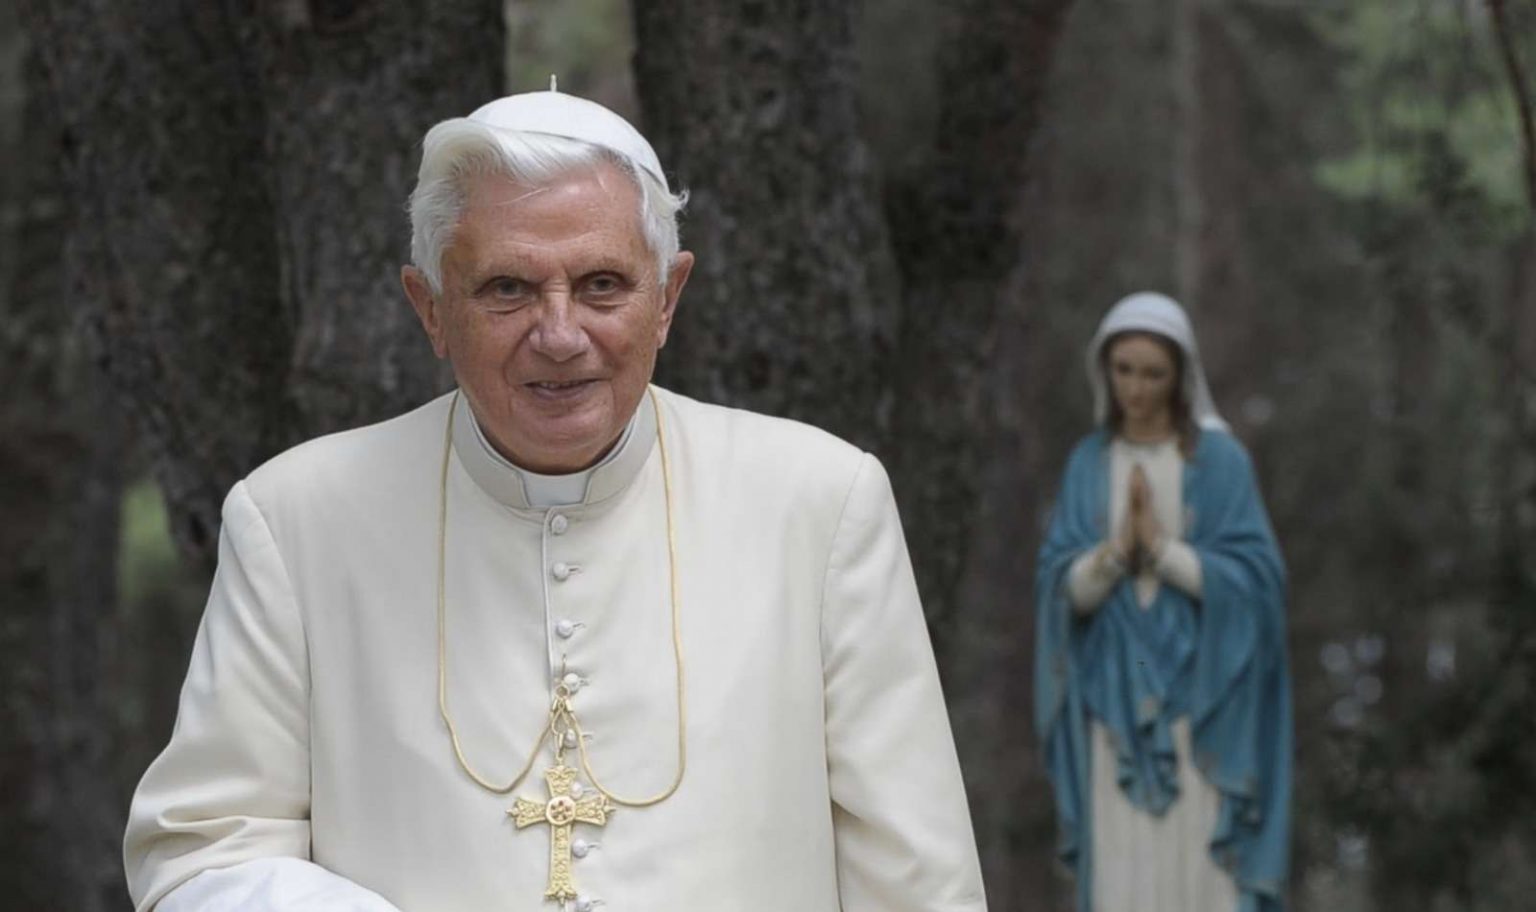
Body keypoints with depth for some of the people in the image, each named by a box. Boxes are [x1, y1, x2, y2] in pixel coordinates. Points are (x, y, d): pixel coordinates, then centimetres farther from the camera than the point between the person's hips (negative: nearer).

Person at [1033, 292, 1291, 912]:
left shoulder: (1221, 461, -1)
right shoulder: (1089, 465, 7)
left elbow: (1253, 577, -9)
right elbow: (1062, 589, 0)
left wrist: (1160, 546, -18)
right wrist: (1118, 546, -18)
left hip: (1199, 697, -2)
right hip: (1117, 697, 3)